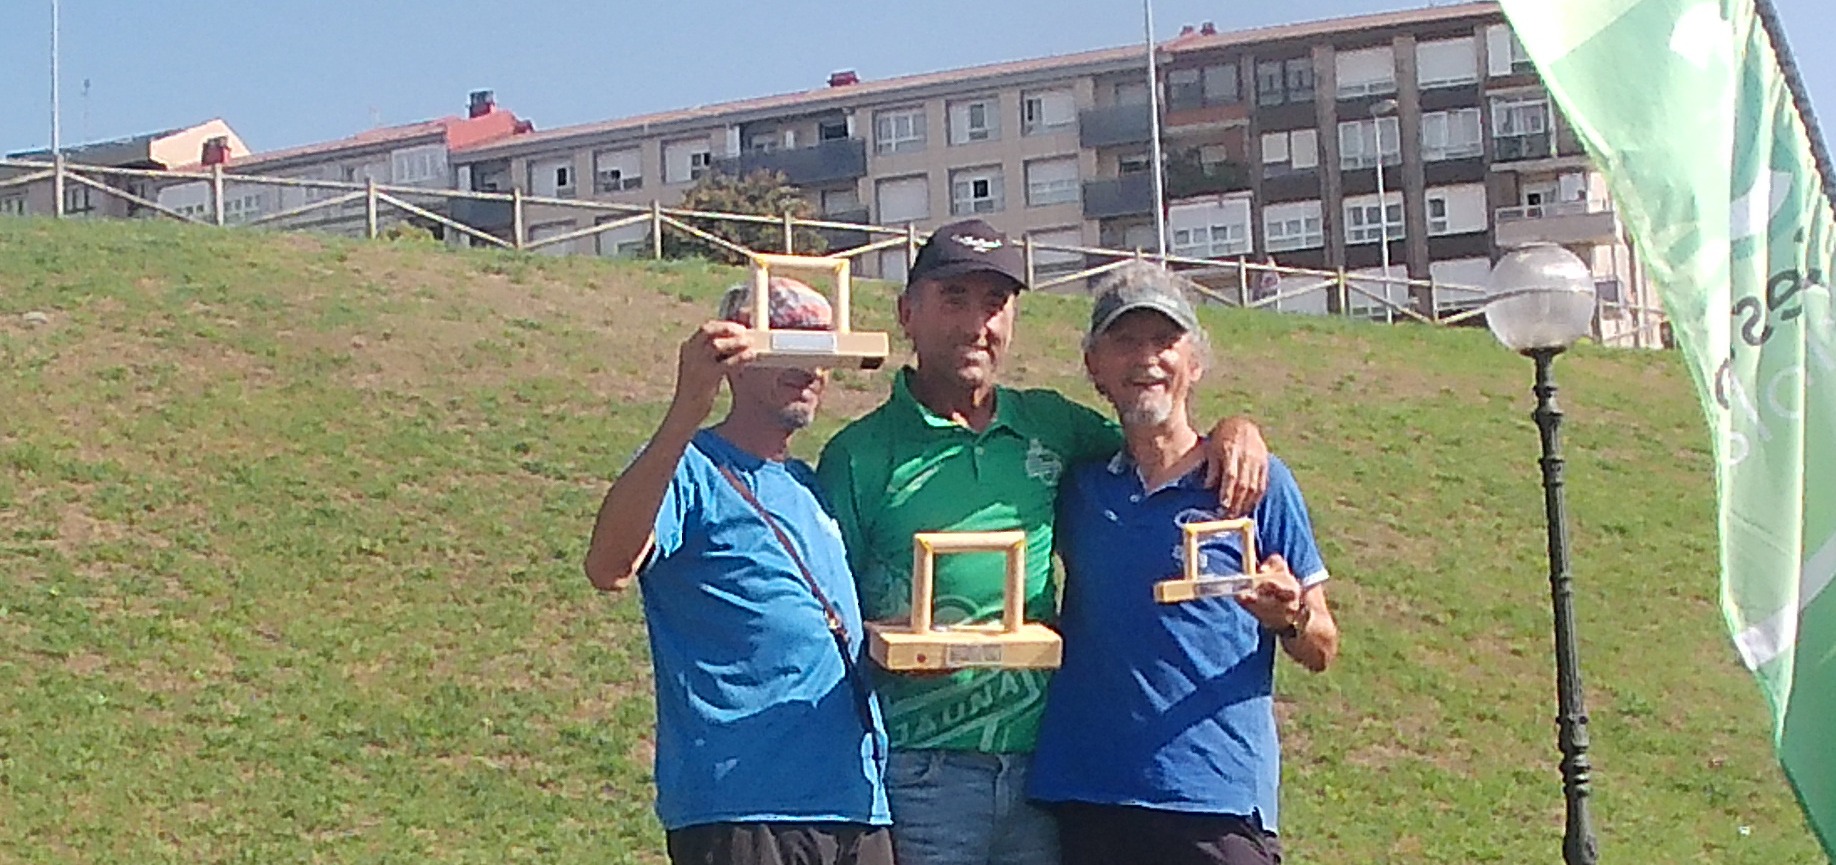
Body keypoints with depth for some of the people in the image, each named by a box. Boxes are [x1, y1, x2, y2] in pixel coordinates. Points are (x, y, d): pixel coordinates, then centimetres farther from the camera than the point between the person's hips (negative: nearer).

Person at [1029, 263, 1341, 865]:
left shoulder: (1258, 480, 1)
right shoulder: (1078, 484, 10)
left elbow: (1320, 651, 3)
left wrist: (1290, 618, -17)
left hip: (1218, 800, -3)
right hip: (1083, 794, 3)